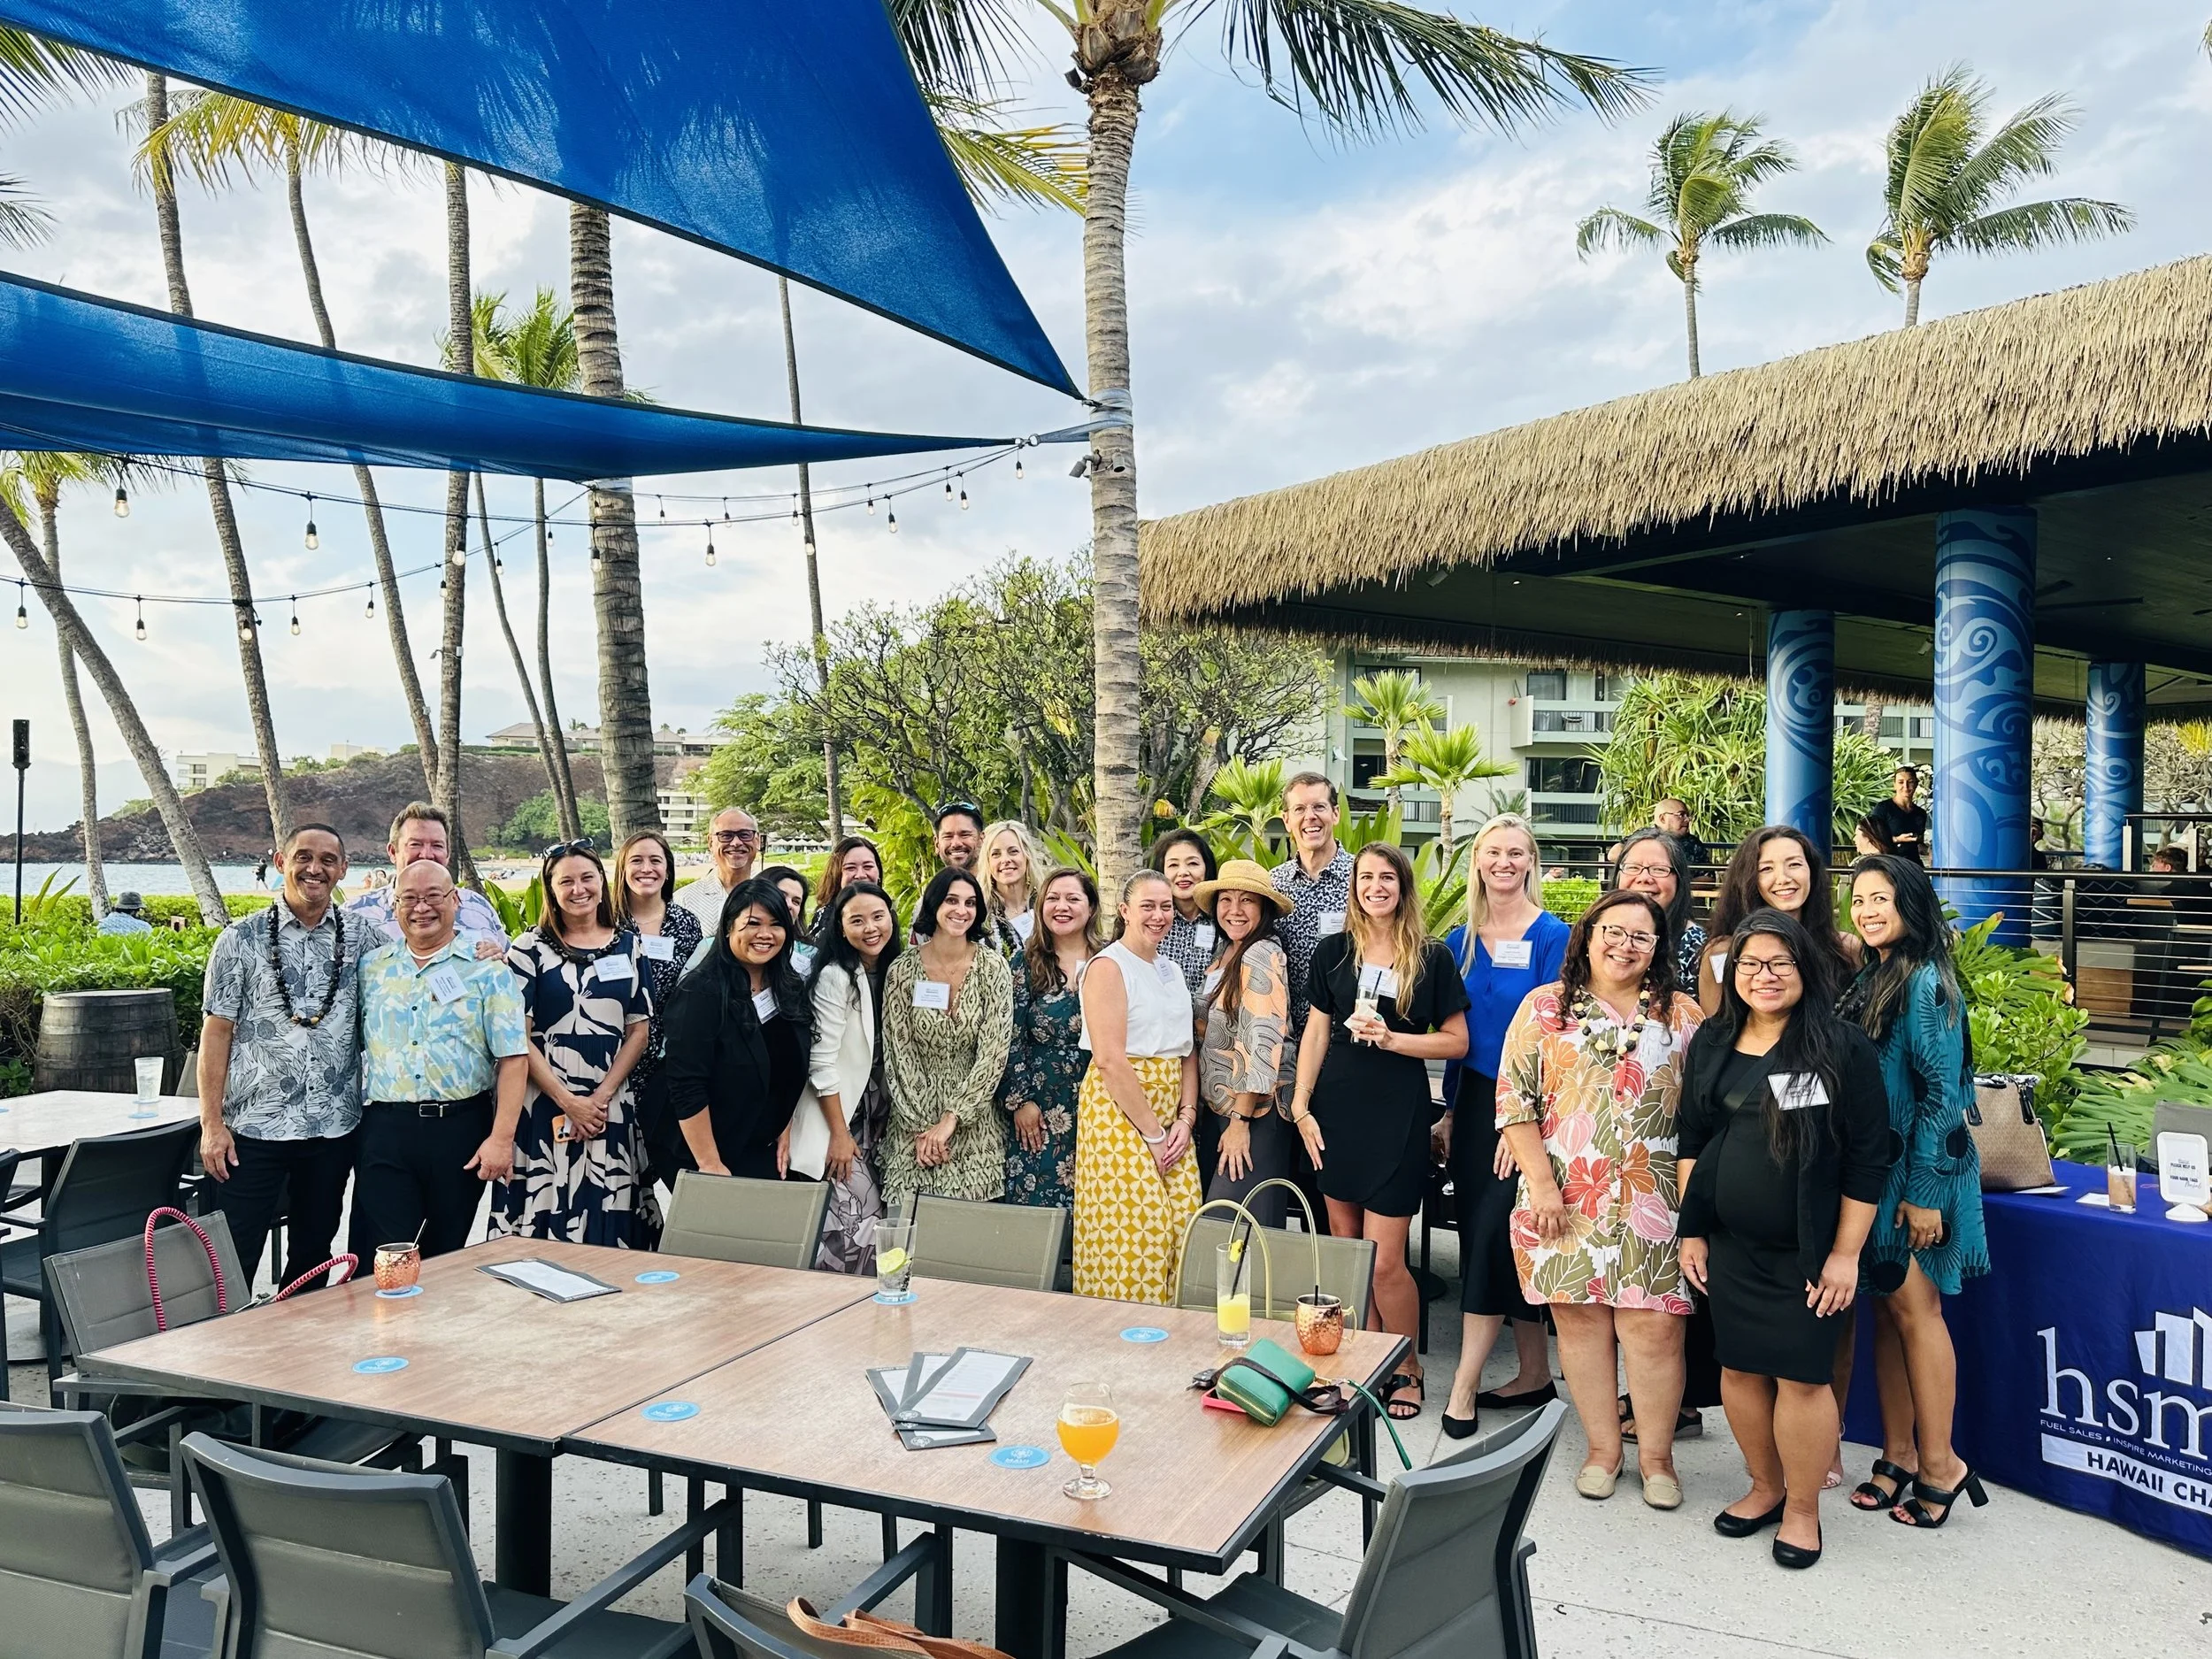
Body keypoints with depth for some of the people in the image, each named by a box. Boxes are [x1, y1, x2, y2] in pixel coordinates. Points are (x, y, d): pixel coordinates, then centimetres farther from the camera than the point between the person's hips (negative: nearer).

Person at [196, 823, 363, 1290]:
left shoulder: (360, 937, 4)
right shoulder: (242, 938, -1)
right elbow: (216, 1032, 0)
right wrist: (212, 1124, -5)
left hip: (334, 1128, 2)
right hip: (253, 1127, -2)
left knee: (313, 1256, 13)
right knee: (233, 1257, 2)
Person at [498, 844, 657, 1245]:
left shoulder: (628, 946, 9)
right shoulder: (530, 948, 0)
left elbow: (639, 1030, 6)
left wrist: (601, 1097, -5)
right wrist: (567, 1101, -11)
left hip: (613, 1104, 2)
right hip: (545, 1105, -2)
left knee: (609, 1226, 4)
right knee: (547, 1221, -1)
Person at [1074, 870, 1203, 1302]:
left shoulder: (1171, 971, 17)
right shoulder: (1109, 966, -7)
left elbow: (1187, 1052, 15)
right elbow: (1109, 1060, -15)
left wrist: (1186, 1118, 0)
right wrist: (1153, 1134, -14)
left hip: (1171, 1117, 7)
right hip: (1120, 1110, -7)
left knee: (1181, 1231, 3)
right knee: (1132, 1236, -8)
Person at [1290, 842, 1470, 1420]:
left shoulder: (1432, 957, 0)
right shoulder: (1333, 951, 7)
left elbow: (1457, 1041, 1)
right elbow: (1316, 1032, 8)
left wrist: (1391, 1039, -12)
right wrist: (1301, 1106, 1)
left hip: (1398, 1116, -3)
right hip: (1336, 1112, 3)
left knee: (1383, 1260, -5)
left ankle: (1407, 1371, 17)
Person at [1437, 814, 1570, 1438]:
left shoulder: (1552, 937, -8)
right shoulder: (1461, 940, 9)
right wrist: (1450, 1108, 11)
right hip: (1473, 1099, 6)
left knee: (1491, 1233, -8)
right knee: (1477, 1227, 7)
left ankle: (1464, 1385, 2)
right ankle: (1535, 1373, 22)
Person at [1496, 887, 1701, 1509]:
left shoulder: (1682, 1015, 7)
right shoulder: (1545, 1008, 3)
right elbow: (1513, 1098, -1)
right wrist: (1541, 1183, -7)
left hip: (1653, 1201, 0)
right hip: (1564, 1200, 0)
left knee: (1654, 1325, 0)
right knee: (1580, 1319, 6)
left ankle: (1656, 1454, 18)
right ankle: (1602, 1448, 22)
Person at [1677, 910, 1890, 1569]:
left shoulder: (1843, 1048, -10)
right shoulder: (1711, 1044, 4)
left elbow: (1867, 1161, -9)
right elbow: (1689, 1141, 11)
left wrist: (1845, 1253, -10)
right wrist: (1691, 1229, 8)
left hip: (1807, 1252, -4)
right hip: (1728, 1244, 4)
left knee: (1802, 1376, 1)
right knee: (1739, 1367, 12)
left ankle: (1802, 1508, 21)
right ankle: (1765, 1486, 32)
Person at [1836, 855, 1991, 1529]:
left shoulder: (1927, 983, -14)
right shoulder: (1871, 981, 10)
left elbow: (1942, 1093, -16)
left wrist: (1925, 1192, -17)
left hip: (1918, 1170, -8)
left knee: (1914, 1307, -1)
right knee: (1888, 1307, 12)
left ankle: (1940, 1464, 11)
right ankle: (1898, 1452, 21)